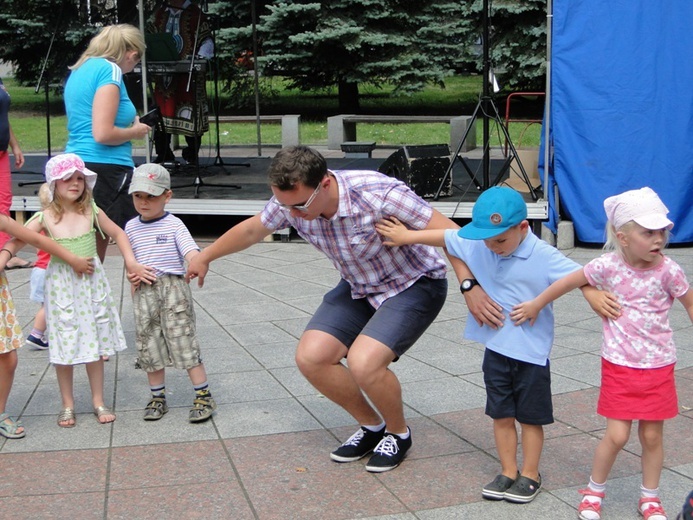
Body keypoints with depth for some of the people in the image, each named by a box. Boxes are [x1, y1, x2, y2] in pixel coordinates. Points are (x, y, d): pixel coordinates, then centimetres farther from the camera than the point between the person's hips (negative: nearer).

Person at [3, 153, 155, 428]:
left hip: (91, 284, 2)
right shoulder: (45, 218, -8)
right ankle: (67, 405, 20)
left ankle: (98, 402, 22)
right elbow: (15, 242, -10)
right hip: (62, 287, -2)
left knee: (95, 345, 9)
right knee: (65, 347, 4)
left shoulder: (91, 212, -2)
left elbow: (118, 234, 8)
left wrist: (131, 263, 0)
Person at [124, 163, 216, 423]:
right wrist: (134, 285, 11)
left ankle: (204, 396, 4)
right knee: (150, 348, 9)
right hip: (144, 293, 5)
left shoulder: (173, 225, -5)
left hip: (172, 287, -4)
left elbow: (191, 252, -17)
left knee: (184, 343, -5)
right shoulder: (131, 227, 9)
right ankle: (158, 398, 22)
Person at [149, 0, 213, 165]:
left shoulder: (196, 13, -1)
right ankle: (163, 154, 14)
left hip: (188, 72, -5)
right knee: (160, 111, 4)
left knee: (189, 113, -3)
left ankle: (191, 155, 8)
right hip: (163, 71, 5)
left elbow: (206, 40, -5)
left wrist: (200, 57, -22)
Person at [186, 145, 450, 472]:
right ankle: (371, 426, 15)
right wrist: (205, 257, 20)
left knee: (363, 362, -26)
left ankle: (398, 434, 5)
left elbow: (449, 234, -33)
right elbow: (251, 230, 6)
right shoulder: (290, 202, -15)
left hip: (414, 285, -6)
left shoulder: (378, 194, -34)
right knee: (310, 357, -9)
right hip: (358, 287, 7)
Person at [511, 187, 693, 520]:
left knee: (652, 435, 9)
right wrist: (536, 305, 11)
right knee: (616, 435, -1)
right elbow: (570, 281, 1)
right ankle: (594, 491, 23)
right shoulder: (608, 266, -14)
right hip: (619, 366, -1)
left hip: (658, 367, 1)